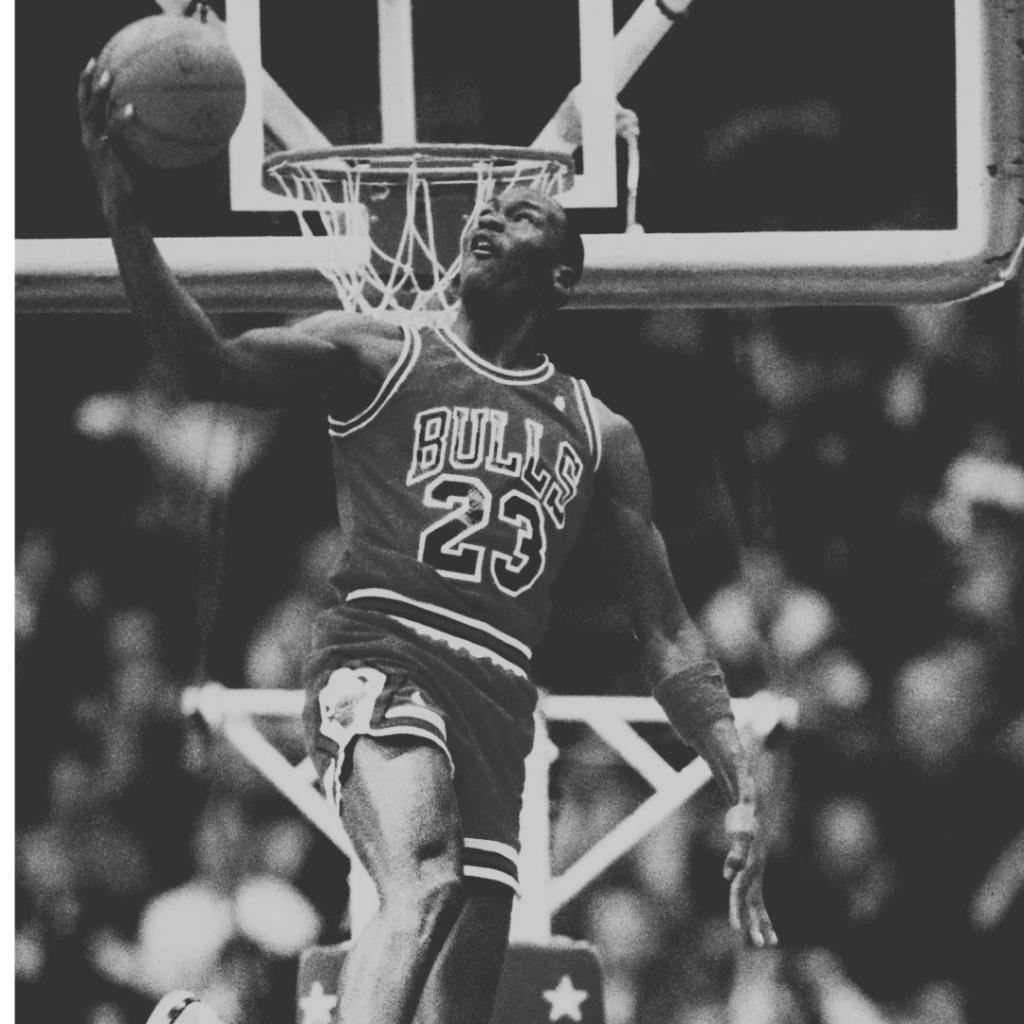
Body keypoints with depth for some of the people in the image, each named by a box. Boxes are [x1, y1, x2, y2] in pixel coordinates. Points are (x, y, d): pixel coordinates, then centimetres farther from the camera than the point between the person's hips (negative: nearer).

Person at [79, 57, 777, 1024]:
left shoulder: (600, 436, 21)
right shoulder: (376, 357, 11)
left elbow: (666, 634, 19)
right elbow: (208, 361, -4)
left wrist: (740, 790, 7)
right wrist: (121, 204, -17)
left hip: (499, 703, 4)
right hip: (381, 661, -4)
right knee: (427, 883, -35)